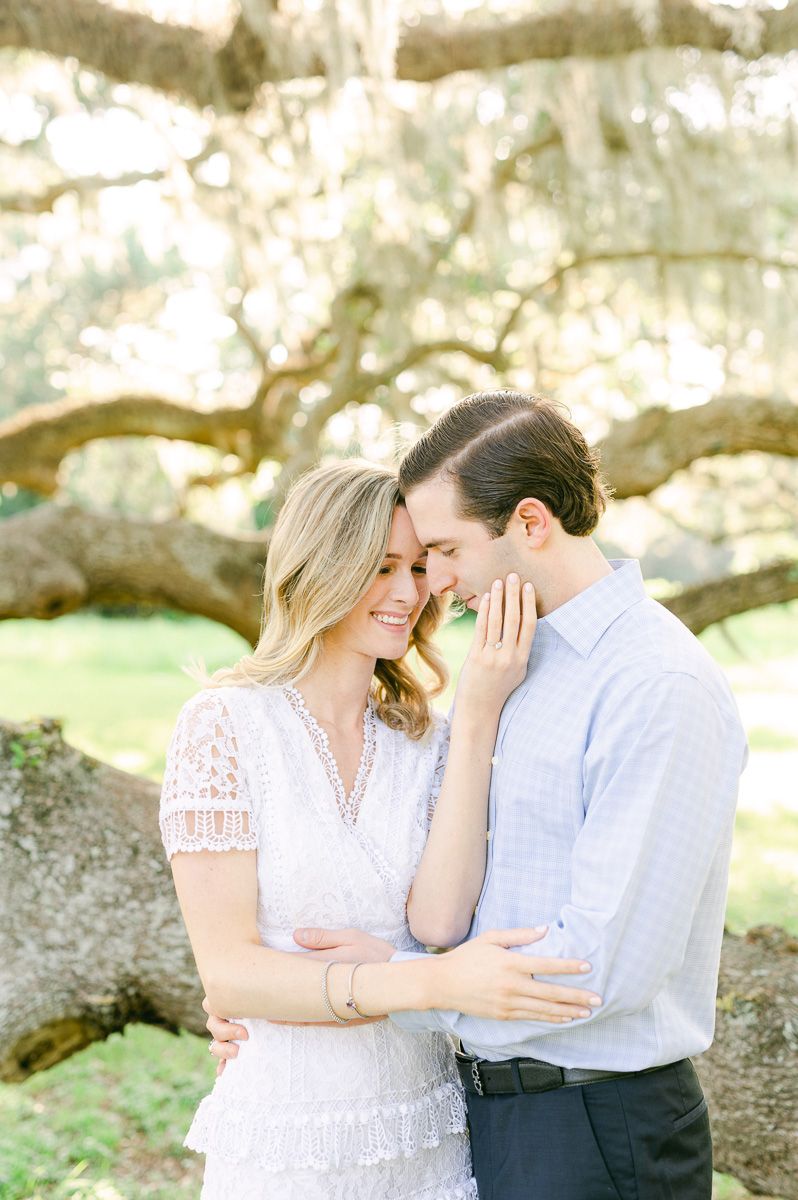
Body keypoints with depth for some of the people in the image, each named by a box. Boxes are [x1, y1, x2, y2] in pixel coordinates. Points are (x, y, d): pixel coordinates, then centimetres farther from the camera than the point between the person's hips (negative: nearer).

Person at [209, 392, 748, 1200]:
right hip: (491, 1108, 7)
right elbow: (447, 898, 14)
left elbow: (606, 963, -23)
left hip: (596, 1133, -7)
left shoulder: (660, 686, -19)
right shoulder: (512, 664, 9)